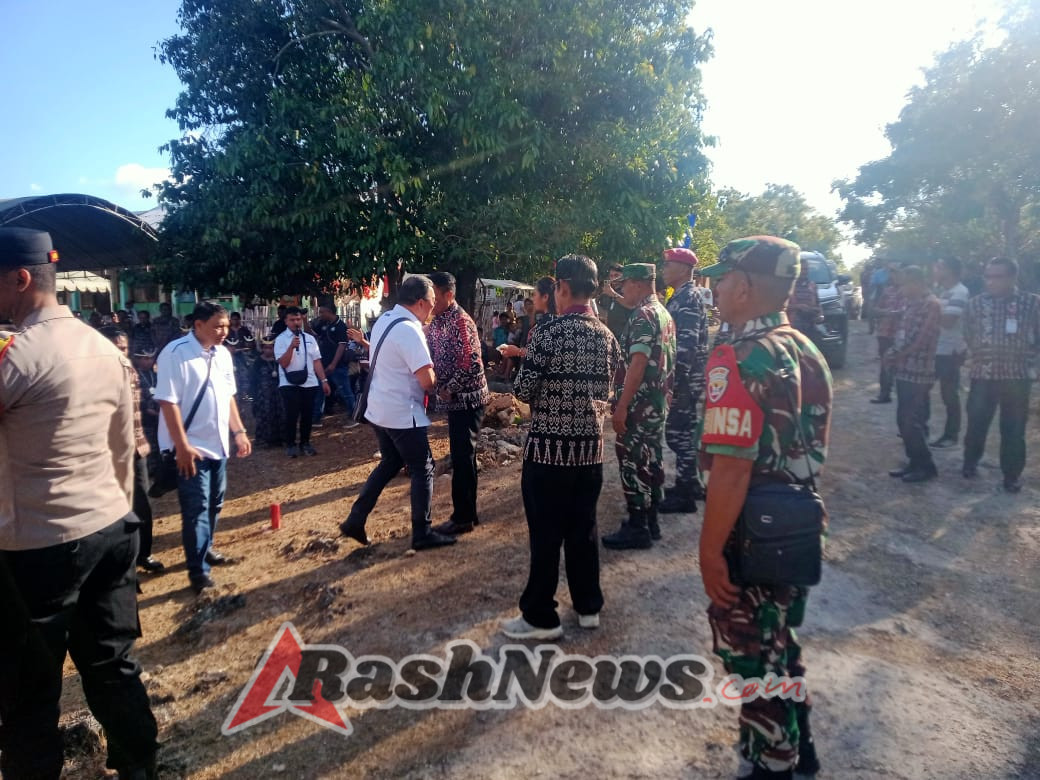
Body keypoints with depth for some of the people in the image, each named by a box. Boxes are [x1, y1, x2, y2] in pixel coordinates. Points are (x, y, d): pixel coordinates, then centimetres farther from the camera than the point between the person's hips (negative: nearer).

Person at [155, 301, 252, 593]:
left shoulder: (222, 354, 5)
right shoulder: (175, 353, -17)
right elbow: (168, 402, -20)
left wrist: (239, 432, 9)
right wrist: (182, 446, -21)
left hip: (218, 443, 7)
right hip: (191, 447, -7)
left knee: (214, 504, 19)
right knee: (197, 509, -2)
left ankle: (205, 548, 38)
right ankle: (198, 571, 9)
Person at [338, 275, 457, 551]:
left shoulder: (384, 319, 6)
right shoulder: (409, 330, -22)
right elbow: (427, 381, -23)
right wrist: (436, 381, 0)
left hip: (379, 409, 9)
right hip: (403, 414, -9)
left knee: (390, 463, 22)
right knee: (422, 470, 5)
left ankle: (355, 520, 23)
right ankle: (422, 534, 15)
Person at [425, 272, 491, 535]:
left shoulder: (461, 321, -17)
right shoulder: (436, 322, 10)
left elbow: (472, 365, -23)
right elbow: (430, 356, 14)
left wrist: (450, 389, -16)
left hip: (467, 399, -9)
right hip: (455, 399, 9)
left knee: (462, 457, -2)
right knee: (463, 456, 15)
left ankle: (462, 518, 8)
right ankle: (468, 513, 26)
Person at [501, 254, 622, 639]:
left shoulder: (548, 332, -14)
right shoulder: (607, 336, 6)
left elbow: (523, 391, -12)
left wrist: (526, 364, 7)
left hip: (549, 447, -6)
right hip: (591, 446, 6)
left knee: (546, 534, 4)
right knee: (584, 528, 16)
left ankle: (541, 616, 15)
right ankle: (588, 605, 28)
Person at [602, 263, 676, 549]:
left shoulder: (642, 316, -16)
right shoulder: (664, 314, 14)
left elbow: (637, 364, -24)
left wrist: (621, 406, -24)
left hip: (638, 404, -10)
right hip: (658, 401, 10)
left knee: (632, 462, -3)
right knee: (651, 459, 15)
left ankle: (637, 528, 4)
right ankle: (650, 521, 24)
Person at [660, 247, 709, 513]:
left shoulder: (688, 298, -16)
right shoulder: (683, 297, 16)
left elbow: (687, 344, -24)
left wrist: (674, 380, -24)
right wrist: (673, 378, 22)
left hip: (686, 379, -10)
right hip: (687, 378, 10)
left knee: (677, 432, -4)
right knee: (685, 430, 17)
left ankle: (685, 493, 5)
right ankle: (691, 483, 29)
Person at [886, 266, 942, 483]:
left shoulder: (932, 305, -12)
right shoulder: (911, 304, 15)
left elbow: (920, 341, -17)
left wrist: (894, 355, -7)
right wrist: (893, 355, 0)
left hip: (918, 373, -8)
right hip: (904, 370, 8)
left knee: (912, 422, -3)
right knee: (904, 420, 11)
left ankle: (926, 466, 9)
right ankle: (914, 462, 21)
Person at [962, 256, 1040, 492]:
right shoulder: (975, 304, 3)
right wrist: (979, 356, 4)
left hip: (1017, 376, -1)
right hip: (982, 374, 1)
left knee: (1014, 429, 6)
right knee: (976, 423, 6)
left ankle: (1012, 476, 20)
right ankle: (970, 463, 30)